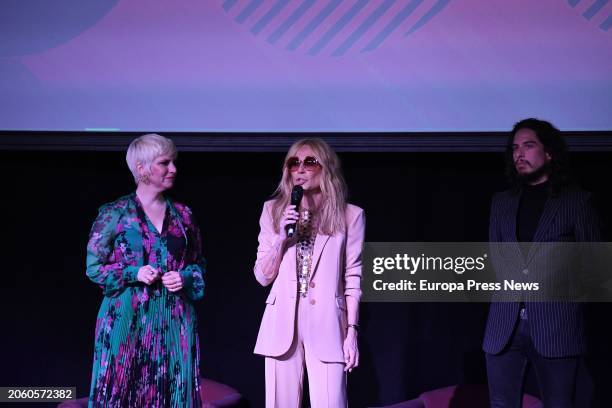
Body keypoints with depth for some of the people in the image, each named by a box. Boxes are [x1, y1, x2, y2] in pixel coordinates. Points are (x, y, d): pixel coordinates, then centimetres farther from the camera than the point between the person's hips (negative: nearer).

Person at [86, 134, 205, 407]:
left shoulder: (183, 214, 10)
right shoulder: (114, 214, -1)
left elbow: (198, 263, 18)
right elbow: (94, 267, 0)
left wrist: (186, 278, -4)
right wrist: (134, 274, -13)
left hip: (175, 320, 3)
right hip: (128, 317, -3)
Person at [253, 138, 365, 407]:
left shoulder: (349, 216, 4)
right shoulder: (274, 210, 10)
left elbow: (352, 279, 3)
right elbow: (263, 277, 8)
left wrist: (352, 331, -3)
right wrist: (280, 238, -7)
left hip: (327, 324, -2)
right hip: (282, 323, 2)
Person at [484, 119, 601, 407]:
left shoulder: (576, 200, 5)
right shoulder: (501, 202, 17)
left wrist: (553, 286, -5)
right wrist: (510, 282, 4)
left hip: (556, 321, -3)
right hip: (504, 323, 4)